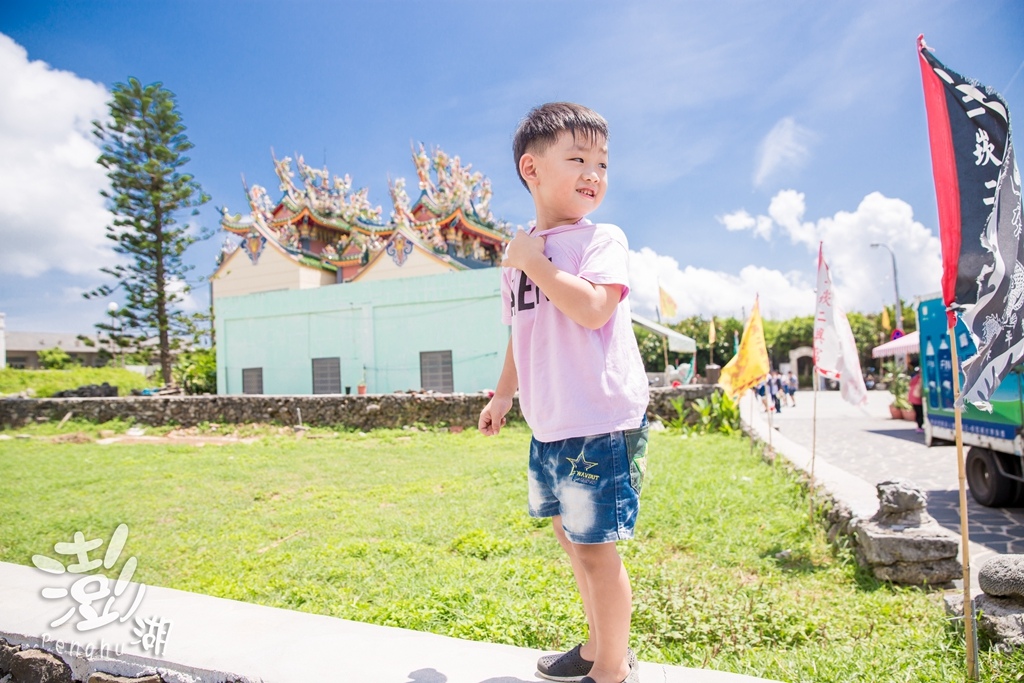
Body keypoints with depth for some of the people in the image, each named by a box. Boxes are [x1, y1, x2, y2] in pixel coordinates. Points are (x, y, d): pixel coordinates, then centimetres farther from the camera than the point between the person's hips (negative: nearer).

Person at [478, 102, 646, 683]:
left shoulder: (602, 239, -7)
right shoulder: (520, 251, 12)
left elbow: (593, 309, -26)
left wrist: (536, 262, -17)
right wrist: (503, 394, 23)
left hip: (601, 422, -8)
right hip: (549, 424, 8)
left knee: (595, 543, 0)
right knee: (568, 532, 19)